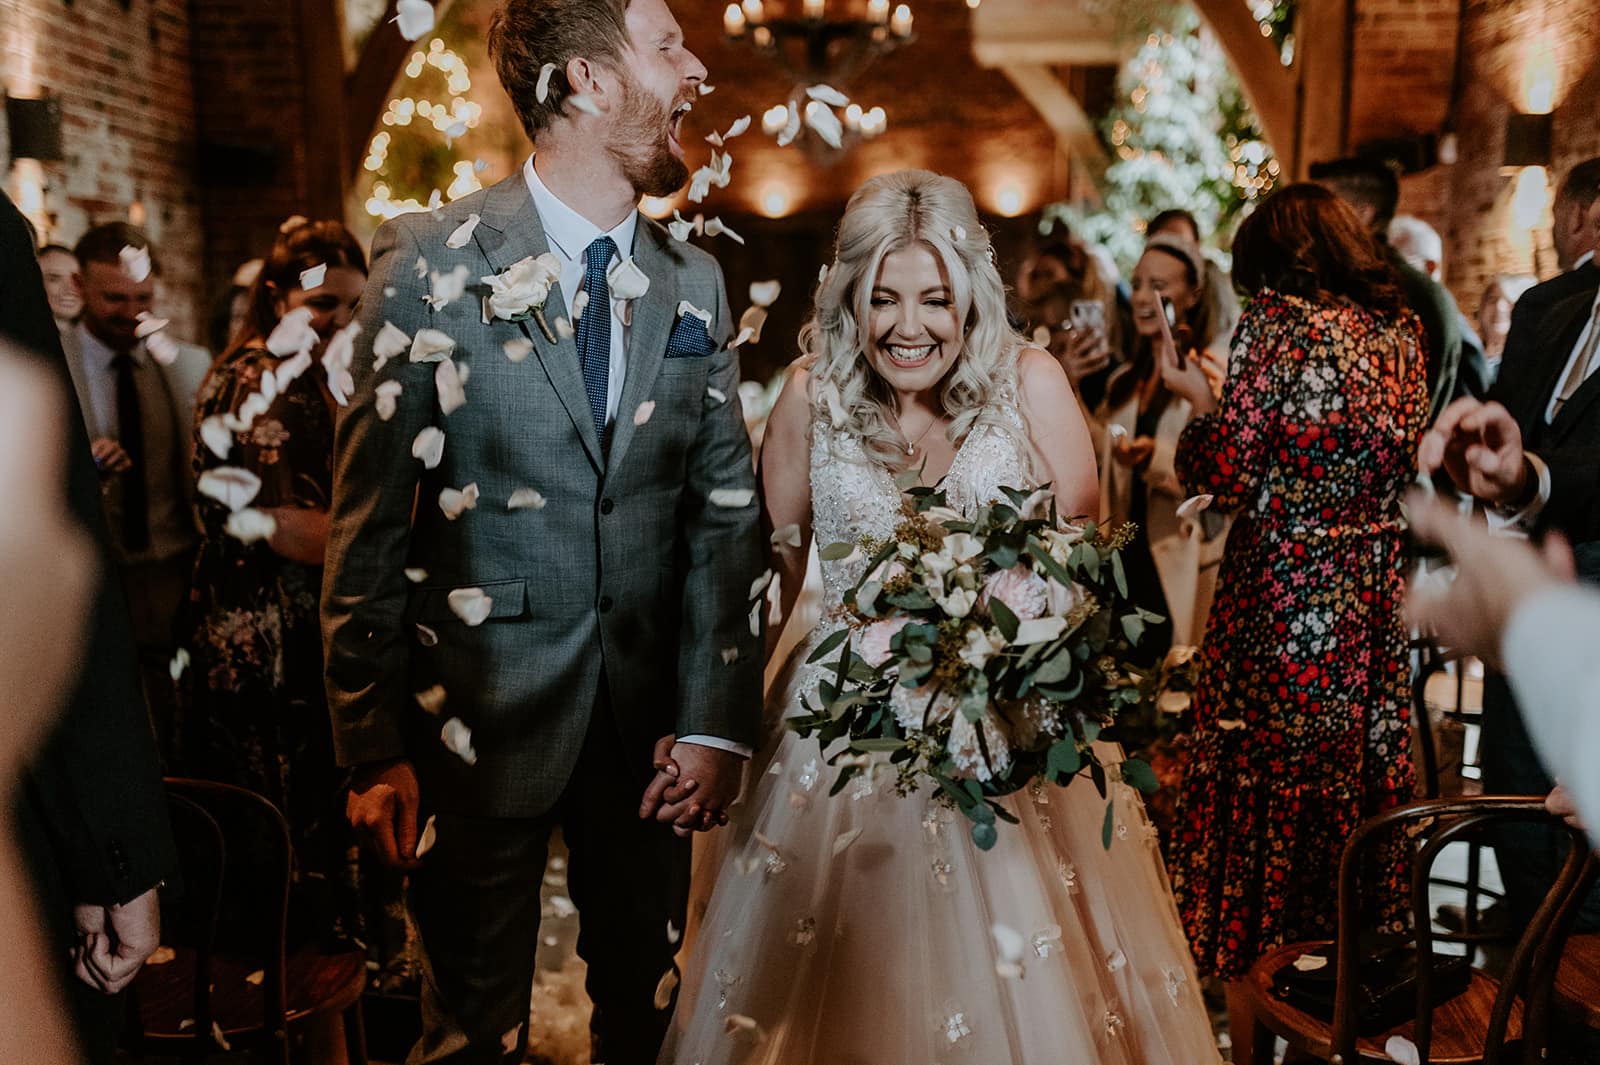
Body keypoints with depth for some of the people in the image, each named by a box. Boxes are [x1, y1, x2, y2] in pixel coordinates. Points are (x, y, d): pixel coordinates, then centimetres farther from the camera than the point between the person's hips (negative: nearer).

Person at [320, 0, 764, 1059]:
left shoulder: (696, 282, 5)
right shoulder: (432, 265, -8)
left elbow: (726, 507, 3)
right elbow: (369, 523, -7)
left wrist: (718, 719, -4)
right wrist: (374, 748, -7)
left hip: (653, 717, 4)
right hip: (482, 718, -3)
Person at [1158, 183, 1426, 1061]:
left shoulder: (1276, 321, -13)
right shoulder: (1402, 329, 7)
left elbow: (1226, 473, -16)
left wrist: (1200, 398, 2)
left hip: (1281, 603, -6)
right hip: (1373, 603, 7)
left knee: (1263, 795, 6)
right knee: (1350, 787, 18)